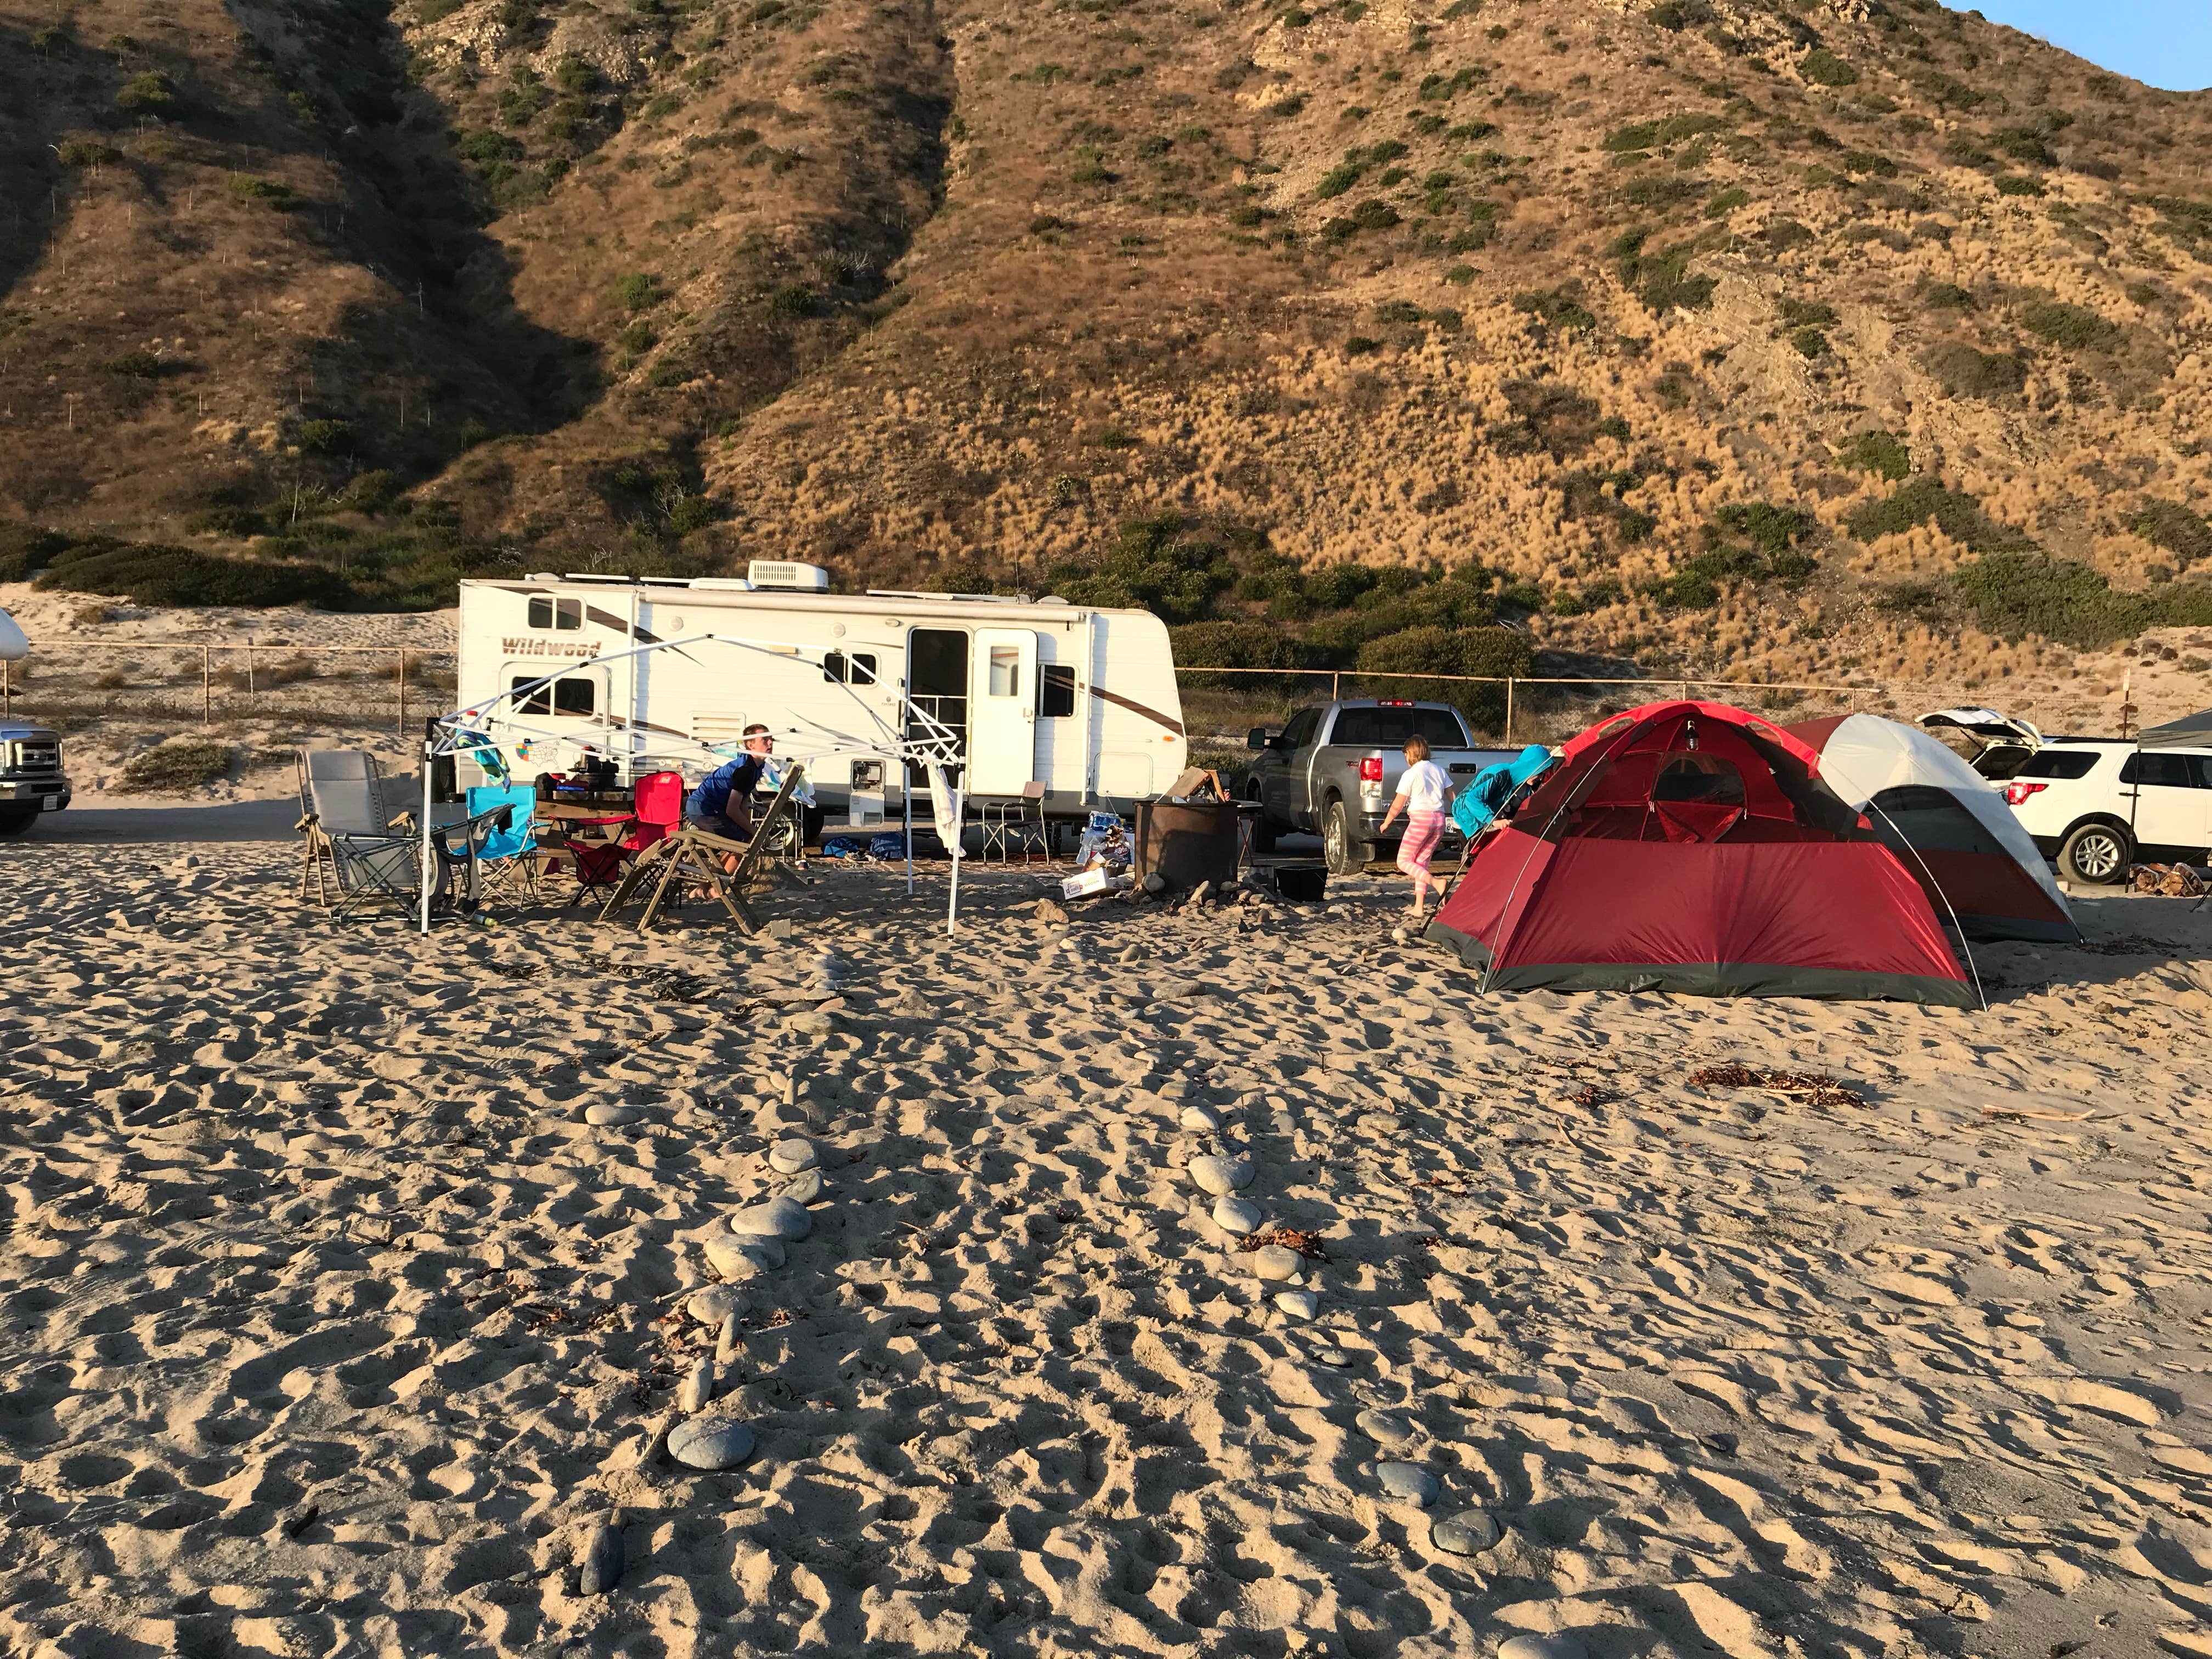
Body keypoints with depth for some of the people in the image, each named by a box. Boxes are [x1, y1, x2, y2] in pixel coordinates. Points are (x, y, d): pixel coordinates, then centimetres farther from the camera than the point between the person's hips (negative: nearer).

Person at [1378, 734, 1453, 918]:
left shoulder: (1410, 774, -6)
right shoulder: (1439, 770, 12)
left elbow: (1397, 806, -4)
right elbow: (1453, 797, 16)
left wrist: (1386, 823, 9)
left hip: (1420, 819, -7)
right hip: (1439, 819, 7)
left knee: (1404, 861, 1)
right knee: (1421, 861, 13)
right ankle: (1419, 906, 6)